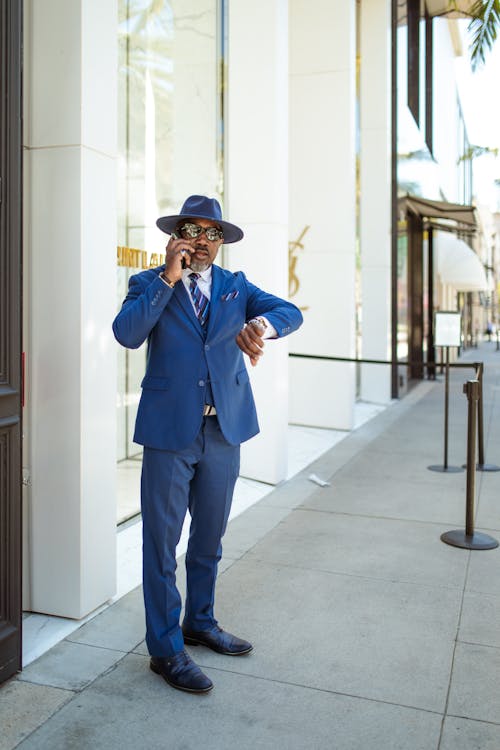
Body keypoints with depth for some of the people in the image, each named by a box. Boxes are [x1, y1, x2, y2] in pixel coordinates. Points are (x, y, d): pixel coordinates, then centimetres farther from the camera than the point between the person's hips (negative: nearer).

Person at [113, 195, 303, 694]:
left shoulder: (236, 286, 10)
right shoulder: (149, 284, 1)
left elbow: (291, 313, -4)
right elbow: (127, 334, -17)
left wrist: (261, 325, -25)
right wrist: (168, 279, -19)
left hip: (225, 429, 4)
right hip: (170, 430, -4)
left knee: (210, 536, 18)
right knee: (161, 541, 3)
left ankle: (200, 623, 39)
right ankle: (166, 649, 19)